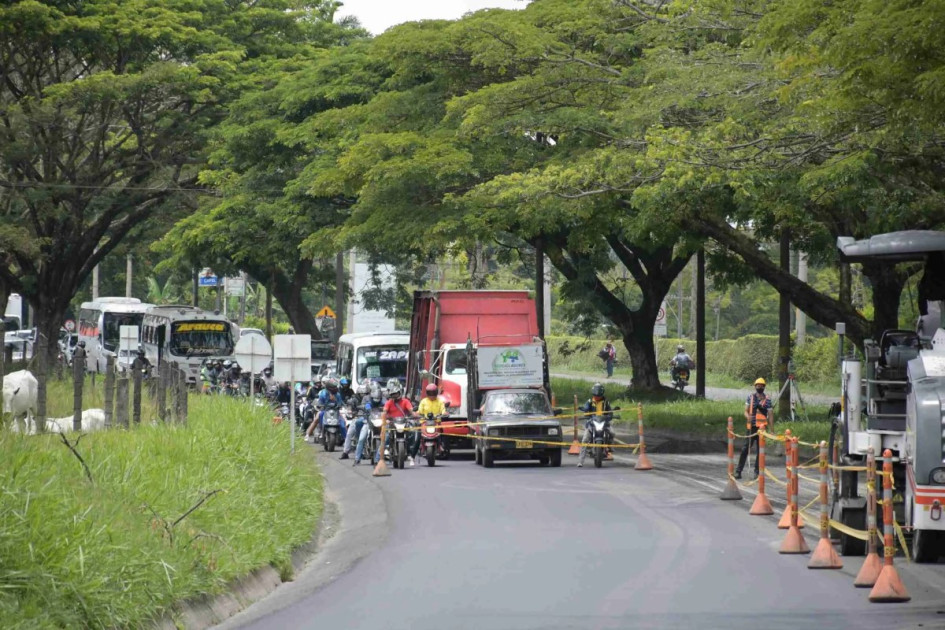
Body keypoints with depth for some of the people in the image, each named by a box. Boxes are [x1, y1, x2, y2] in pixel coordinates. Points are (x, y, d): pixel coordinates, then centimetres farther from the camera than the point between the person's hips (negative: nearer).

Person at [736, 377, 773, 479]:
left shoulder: (767, 400, 6)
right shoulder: (750, 397, 5)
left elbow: (770, 415, 9)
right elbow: (746, 411, 5)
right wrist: (748, 416, -19)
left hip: (762, 427, 1)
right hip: (751, 426, -1)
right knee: (745, 448, -5)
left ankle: (757, 471, 13)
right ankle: (738, 471, -5)